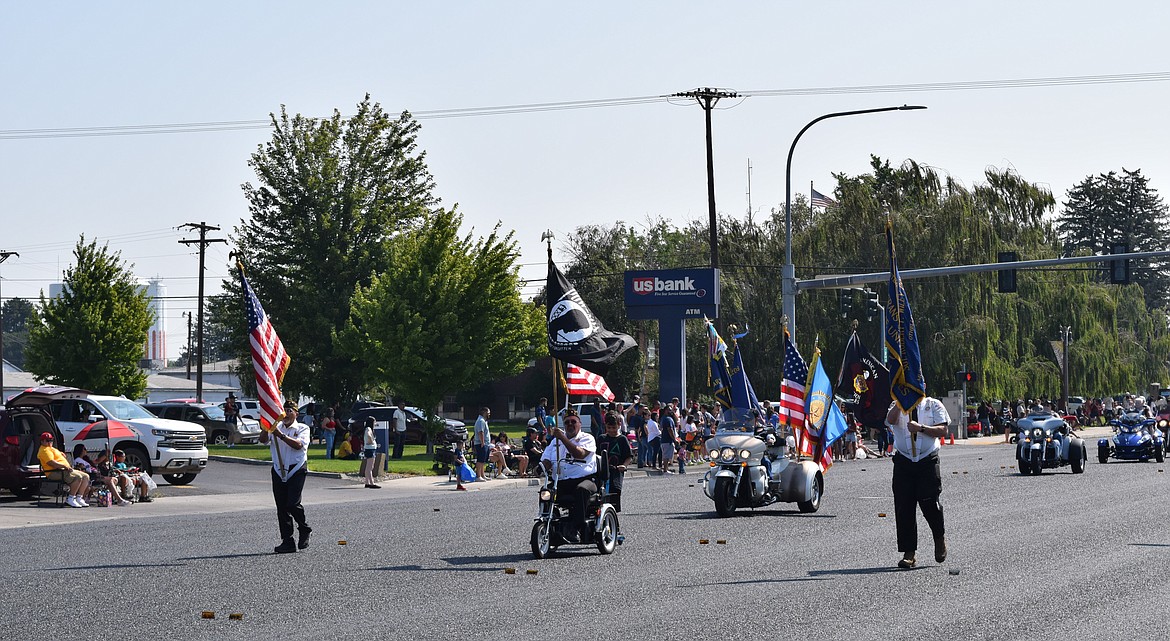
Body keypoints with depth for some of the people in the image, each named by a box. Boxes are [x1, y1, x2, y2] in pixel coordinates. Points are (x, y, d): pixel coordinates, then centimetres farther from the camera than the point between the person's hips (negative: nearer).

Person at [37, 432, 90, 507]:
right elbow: (51, 463, -19)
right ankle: (70, 499, -26)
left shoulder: (51, 449, 27)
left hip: (64, 470, 11)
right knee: (77, 477, -30)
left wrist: (60, 453, 21)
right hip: (55, 472, -11)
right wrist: (65, 466, -23)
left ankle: (79, 498, -7)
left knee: (86, 477, 1)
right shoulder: (45, 450, -6)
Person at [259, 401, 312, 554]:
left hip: (296, 470, -4)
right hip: (279, 471, 4)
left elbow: (299, 444, -14)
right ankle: (287, 542, 4)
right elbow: (263, 439, 0)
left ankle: (305, 530, 12)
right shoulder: (277, 427, 14)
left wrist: (281, 435, -20)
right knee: (281, 507, 1)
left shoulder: (302, 428, 4)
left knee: (292, 504, -15)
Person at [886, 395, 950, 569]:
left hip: (928, 461, -2)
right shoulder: (898, 406, 12)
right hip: (904, 461, 2)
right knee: (904, 507, -2)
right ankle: (909, 553, 4)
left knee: (929, 503, -11)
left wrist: (920, 428, -13)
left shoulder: (933, 405, 9)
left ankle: (940, 538, 20)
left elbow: (943, 430, -2)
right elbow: (891, 420, -10)